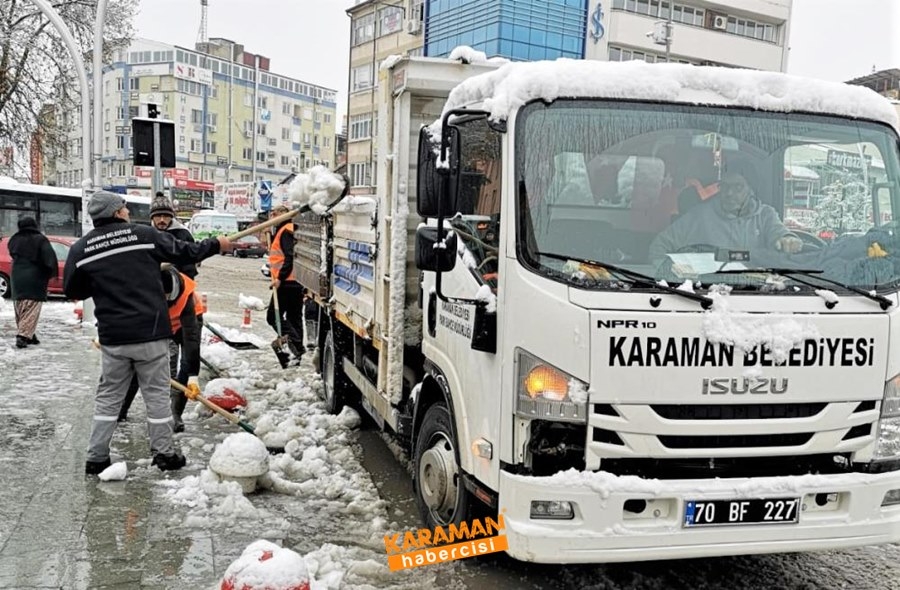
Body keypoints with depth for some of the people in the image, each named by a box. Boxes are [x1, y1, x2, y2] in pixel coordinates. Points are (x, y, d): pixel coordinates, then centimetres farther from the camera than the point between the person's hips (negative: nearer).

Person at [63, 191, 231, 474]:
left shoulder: (80, 248, 0)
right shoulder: (144, 235, -6)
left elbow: (73, 290, 7)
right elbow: (185, 252, 3)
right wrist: (216, 244, 18)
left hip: (112, 336, 2)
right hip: (150, 333, -2)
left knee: (108, 396, 14)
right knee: (157, 394, 8)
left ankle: (96, 457, 17)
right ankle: (164, 453, 16)